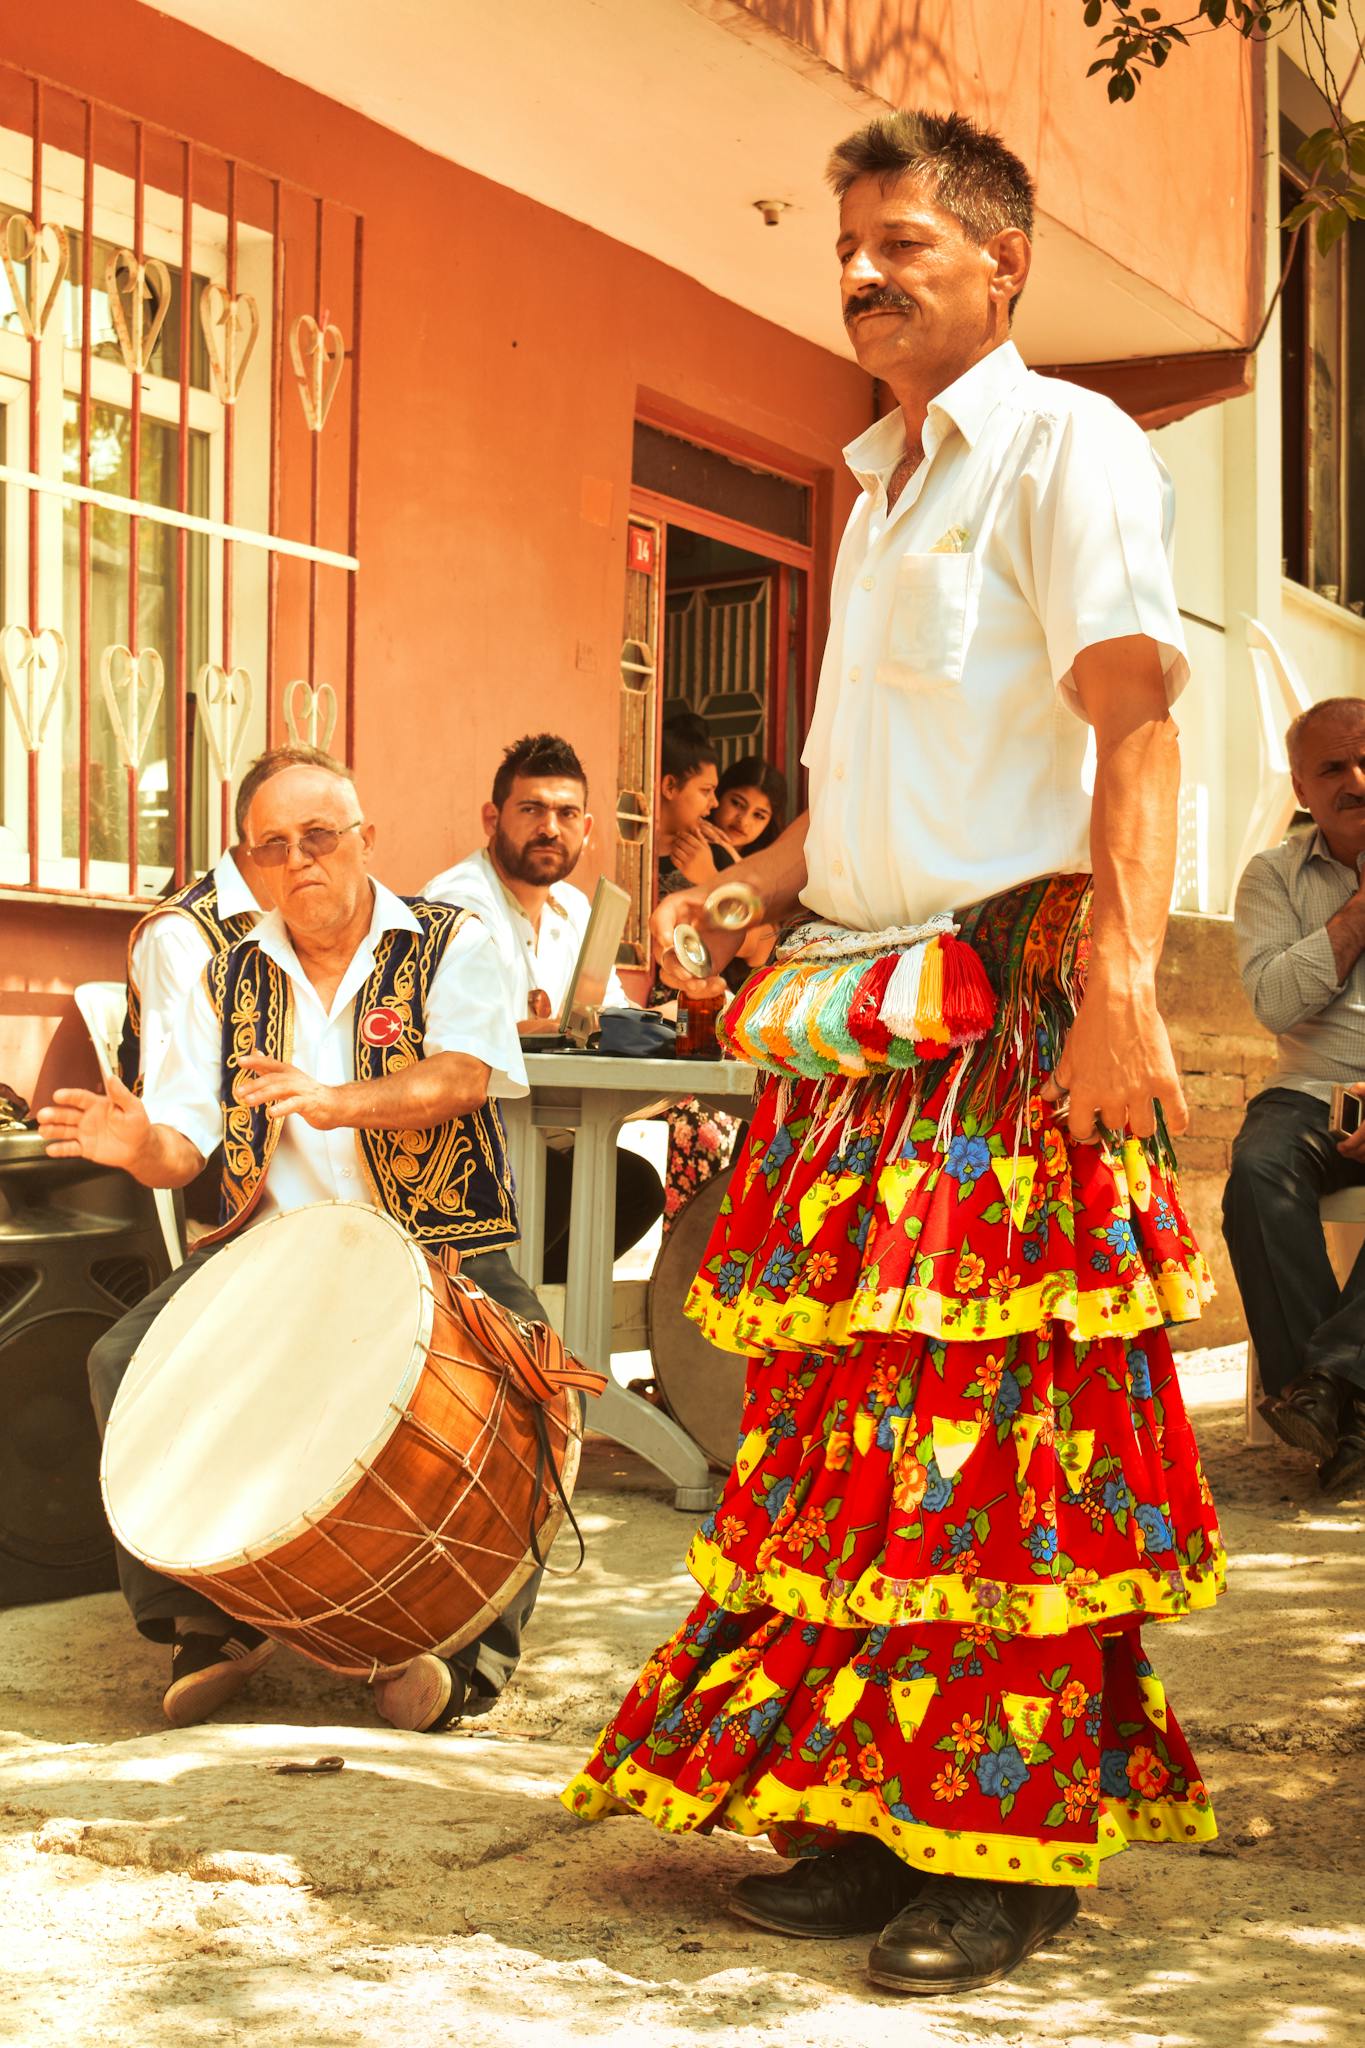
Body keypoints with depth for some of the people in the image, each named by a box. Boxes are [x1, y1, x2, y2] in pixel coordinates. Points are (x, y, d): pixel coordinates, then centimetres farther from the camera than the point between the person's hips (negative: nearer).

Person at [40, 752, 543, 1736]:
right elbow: (185, 1149, 6)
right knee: (128, 1362, -20)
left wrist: (335, 1103, -36)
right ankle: (211, 1619, -4)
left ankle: (471, 1637, -9)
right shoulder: (231, 981, 12)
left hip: (435, 1248, -3)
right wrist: (141, 1145, -20)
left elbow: (464, 1077, -17)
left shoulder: (451, 945, 2)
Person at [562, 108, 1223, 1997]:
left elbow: (1134, 724, -14)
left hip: (1017, 997, -8)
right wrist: (738, 897, 14)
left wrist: (1120, 985, -26)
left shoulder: (1068, 446, -1)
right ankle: (877, 1810, 14)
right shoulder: (876, 493, 23)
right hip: (866, 1021, 8)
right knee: (852, 1415, 5)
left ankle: (1020, 1841, 1)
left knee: (1009, 1420, -7)